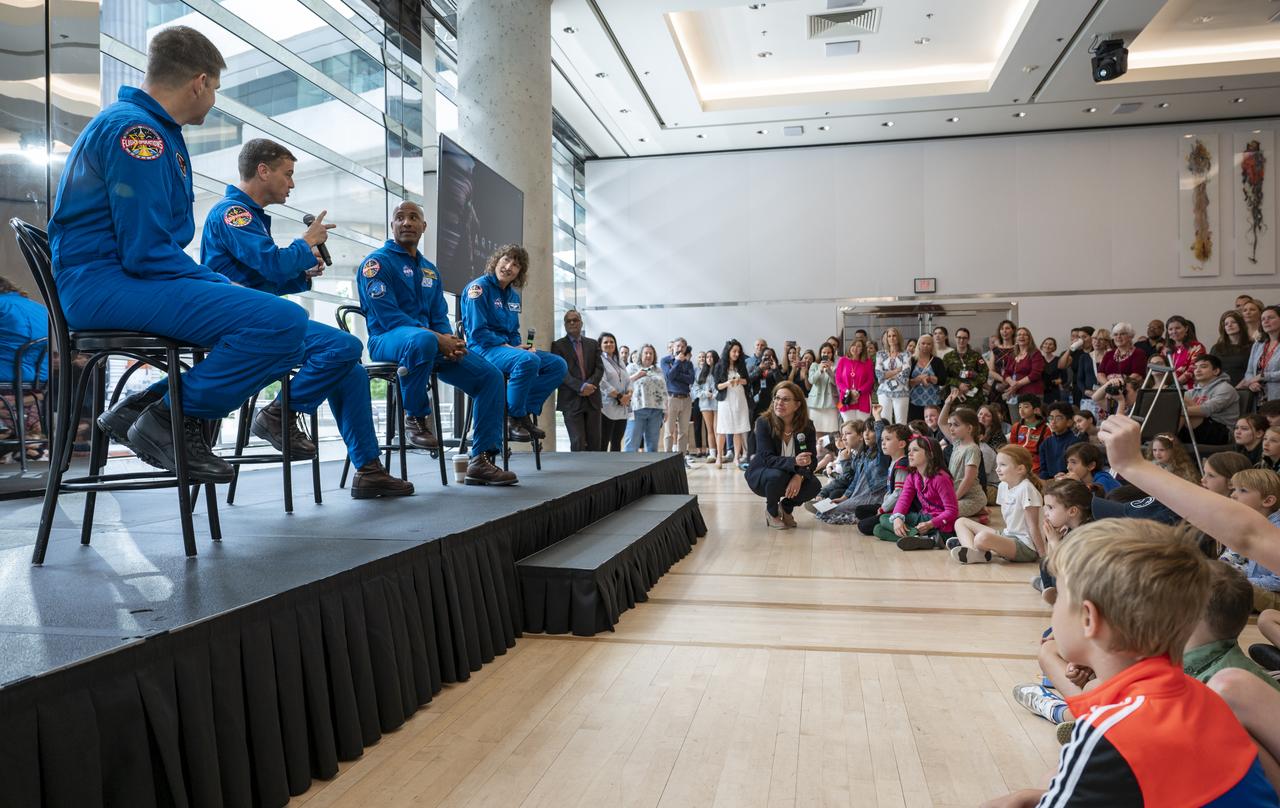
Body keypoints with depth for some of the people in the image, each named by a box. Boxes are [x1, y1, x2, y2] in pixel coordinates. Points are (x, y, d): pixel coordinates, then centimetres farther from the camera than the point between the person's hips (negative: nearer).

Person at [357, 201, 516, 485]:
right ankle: (414, 416, -19)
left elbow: (440, 317, 16)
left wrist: (451, 341, -8)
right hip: (388, 339, -7)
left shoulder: (430, 270, 21)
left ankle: (482, 460, -9)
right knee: (423, 340, -43)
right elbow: (388, 316, -12)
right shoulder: (378, 261, -1)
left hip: (435, 342, 7)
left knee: (490, 376, -8)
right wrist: (438, 339, -20)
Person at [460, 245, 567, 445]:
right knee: (528, 360, -36)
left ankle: (526, 413, -6)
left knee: (558, 364, -5)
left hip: (508, 348, 8)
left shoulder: (513, 295, 17)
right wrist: (508, 347, -19)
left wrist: (523, 345, -1)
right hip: (483, 349, -8)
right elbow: (478, 332, -14)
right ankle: (513, 419, -20)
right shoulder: (479, 287, -7)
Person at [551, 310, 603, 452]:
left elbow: (599, 368, 7)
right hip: (571, 401, -4)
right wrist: (581, 387, -19)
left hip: (592, 399, 4)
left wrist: (590, 384, -11)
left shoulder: (593, 344, 15)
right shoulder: (558, 345, 2)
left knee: (594, 443, 2)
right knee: (578, 443, -9)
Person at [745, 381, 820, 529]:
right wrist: (794, 461, -46)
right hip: (761, 475, -3)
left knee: (814, 485, -23)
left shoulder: (807, 426, -12)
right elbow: (768, 458, -28)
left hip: (792, 476, 3)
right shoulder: (763, 423, -21)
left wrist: (799, 476, -36)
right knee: (778, 476, -36)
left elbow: (811, 459, -14)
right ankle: (771, 511, -4)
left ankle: (786, 507, 9)